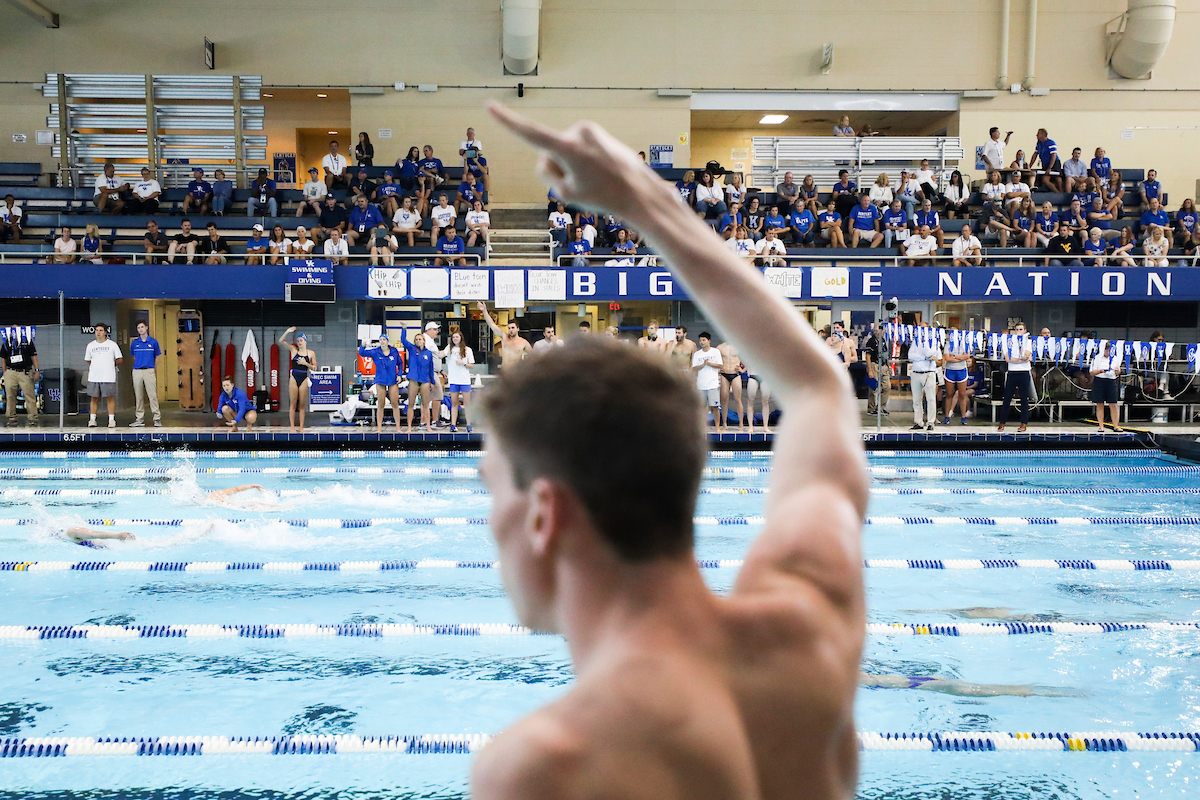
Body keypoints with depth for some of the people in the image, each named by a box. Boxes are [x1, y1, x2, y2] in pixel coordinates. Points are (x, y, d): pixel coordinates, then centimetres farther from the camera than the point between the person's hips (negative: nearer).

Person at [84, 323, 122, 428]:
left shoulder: (112, 345, 3)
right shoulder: (90, 345, 11)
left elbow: (119, 360, 8)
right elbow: (88, 360, 20)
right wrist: (96, 367, 11)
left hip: (108, 377, -3)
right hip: (93, 377, 3)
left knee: (110, 398, -2)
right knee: (94, 398, 5)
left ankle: (111, 420, 2)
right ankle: (92, 419, 9)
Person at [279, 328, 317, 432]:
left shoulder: (311, 353, 5)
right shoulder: (293, 350, 4)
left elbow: (314, 368, 5)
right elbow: (281, 341, -4)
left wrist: (305, 363, -11)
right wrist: (287, 331, -18)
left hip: (304, 380, 1)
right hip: (294, 379, -1)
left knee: (302, 405, 4)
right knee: (293, 404, 1)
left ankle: (301, 427, 8)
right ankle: (292, 427, 4)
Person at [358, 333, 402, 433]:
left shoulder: (394, 352, 1)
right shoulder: (375, 352, -3)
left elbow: (400, 363, 14)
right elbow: (362, 353, -12)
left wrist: (399, 375, 3)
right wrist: (363, 345, -32)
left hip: (393, 381, 1)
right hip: (380, 381, -1)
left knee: (395, 404, 3)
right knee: (380, 405, 4)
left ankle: (398, 427, 9)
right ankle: (379, 427, 9)